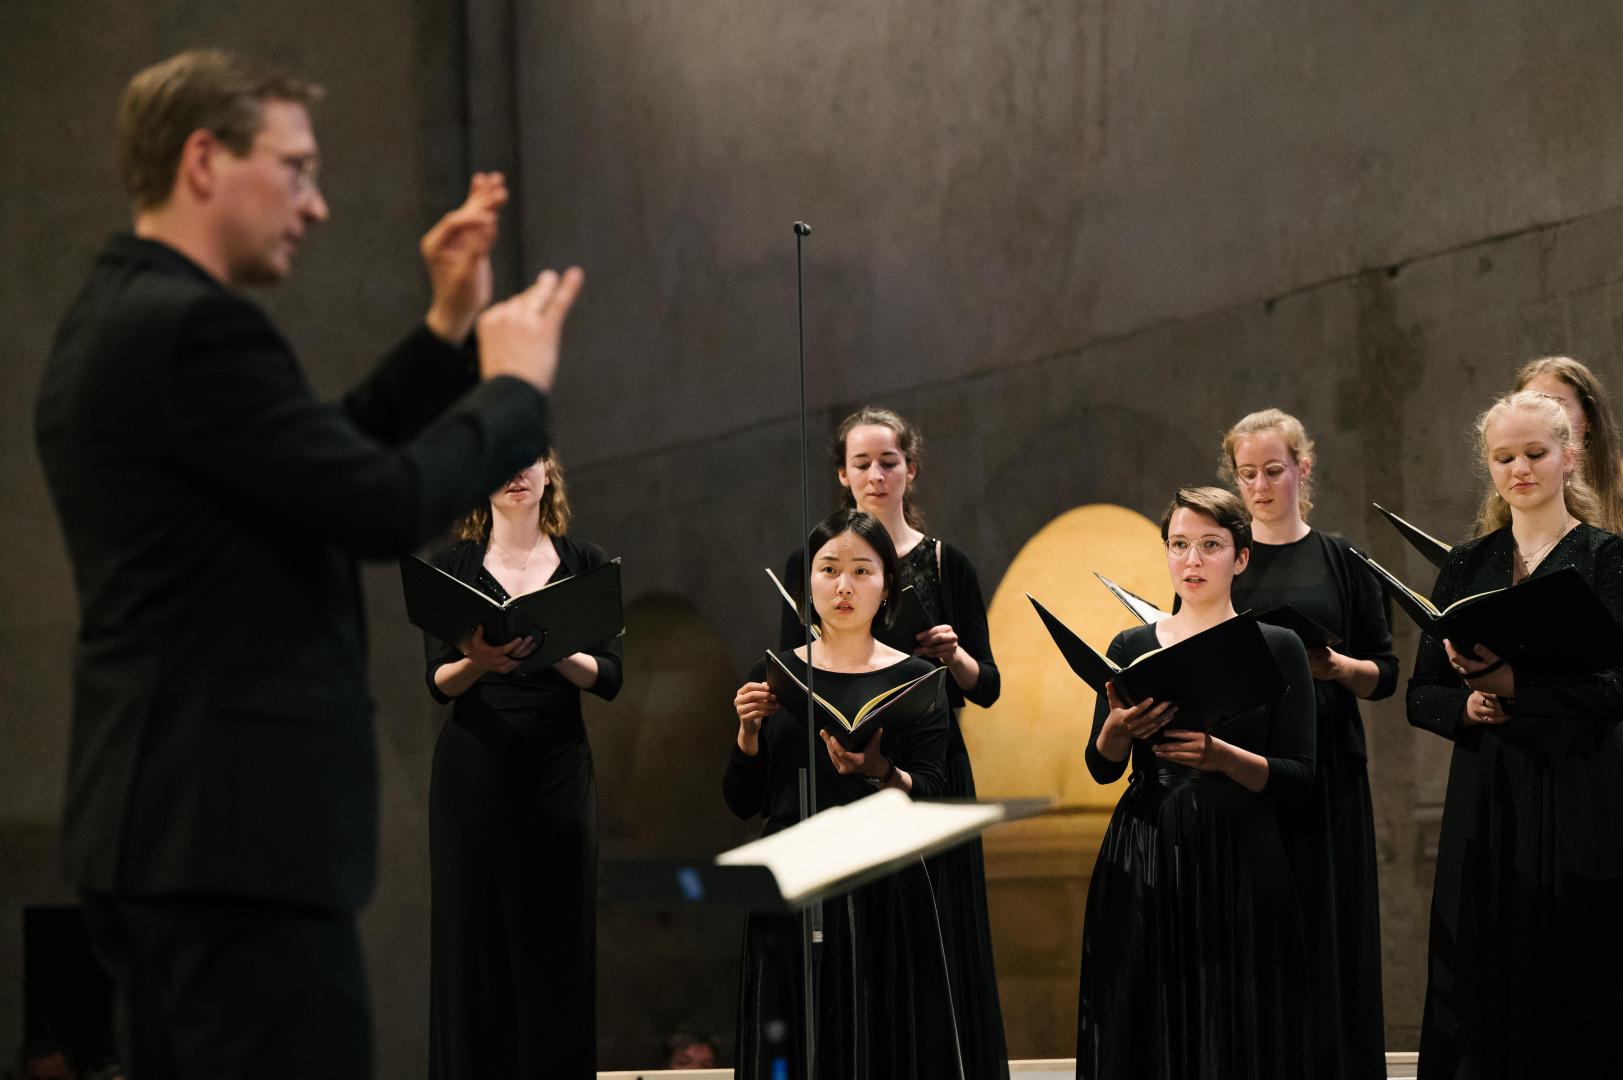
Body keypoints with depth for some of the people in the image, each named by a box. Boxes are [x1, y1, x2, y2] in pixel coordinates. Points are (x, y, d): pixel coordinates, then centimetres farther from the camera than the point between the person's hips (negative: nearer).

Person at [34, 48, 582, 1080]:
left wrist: (448, 332, 16)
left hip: (155, 815, 11)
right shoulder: (193, 326, -16)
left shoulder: (120, 318, 16)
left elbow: (328, 468, 21)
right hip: (236, 823, -11)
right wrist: (515, 385, -4)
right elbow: (387, 507, -19)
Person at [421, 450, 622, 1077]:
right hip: (474, 768, 0)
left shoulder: (585, 563, 10)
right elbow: (438, 682, 0)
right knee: (475, 940, -4)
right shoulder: (454, 566, 8)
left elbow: (609, 678, 1)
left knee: (557, 940, -3)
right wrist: (476, 662, -22)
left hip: (559, 768, 0)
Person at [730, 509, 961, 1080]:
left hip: (881, 896, -2)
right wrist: (748, 732, -8)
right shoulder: (774, 676, 8)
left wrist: (876, 770, -25)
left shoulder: (916, 680, 2)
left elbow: (928, 800, -7)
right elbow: (741, 803, 7)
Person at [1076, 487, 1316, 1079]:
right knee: (1146, 1033, 2)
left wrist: (1221, 756, -19)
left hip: (1240, 865, -1)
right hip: (1145, 867, 2)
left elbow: (1298, 778, -3)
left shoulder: (1278, 648, 3)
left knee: (1237, 1030, -1)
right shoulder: (1132, 647, 9)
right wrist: (1117, 728, -18)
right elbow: (1101, 767, 3)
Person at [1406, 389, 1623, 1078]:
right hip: (1485, 796, 3)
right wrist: (1467, 705, -10)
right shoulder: (1466, 564, 12)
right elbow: (1421, 695, 11)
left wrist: (1512, 682, -20)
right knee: (1480, 988, 2)